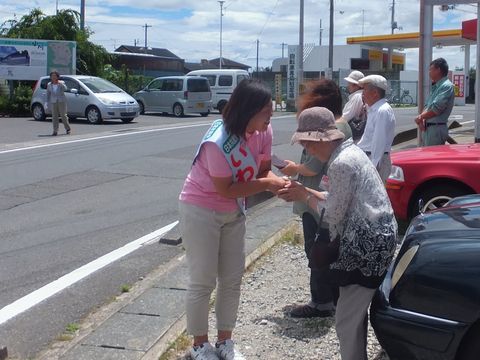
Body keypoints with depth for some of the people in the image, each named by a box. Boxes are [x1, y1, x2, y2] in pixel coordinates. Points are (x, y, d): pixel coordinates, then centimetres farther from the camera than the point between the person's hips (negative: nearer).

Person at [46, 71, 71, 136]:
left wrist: (61, 84, -31)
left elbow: (65, 89, -17)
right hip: (53, 102, 2)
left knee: (63, 115, -2)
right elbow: (48, 94, 12)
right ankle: (55, 131, -4)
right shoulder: (49, 85, 8)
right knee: (54, 116, -4)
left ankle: (68, 128, 16)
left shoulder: (61, 83, 0)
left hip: (62, 101, -2)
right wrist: (47, 102, 7)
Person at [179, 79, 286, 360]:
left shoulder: (263, 132, -13)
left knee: (233, 279, 12)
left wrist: (280, 183, -24)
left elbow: (263, 170, -2)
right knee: (203, 282, 1)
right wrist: (267, 184, -25)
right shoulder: (217, 143, -32)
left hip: (233, 212, 7)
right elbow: (226, 189, -25)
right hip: (201, 211, -7)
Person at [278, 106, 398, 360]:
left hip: (368, 245, -10)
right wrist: (304, 192, 11)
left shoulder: (341, 164, -21)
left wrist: (305, 196, -1)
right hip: (374, 238, 10)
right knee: (355, 314, 22)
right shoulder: (348, 151, 10)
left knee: (346, 322, -2)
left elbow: (332, 215, -15)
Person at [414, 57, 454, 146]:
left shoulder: (447, 86, -13)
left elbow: (436, 109, -21)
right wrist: (422, 119, -2)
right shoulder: (435, 87, 18)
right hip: (427, 128, 9)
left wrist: (420, 117, -7)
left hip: (437, 128, -9)